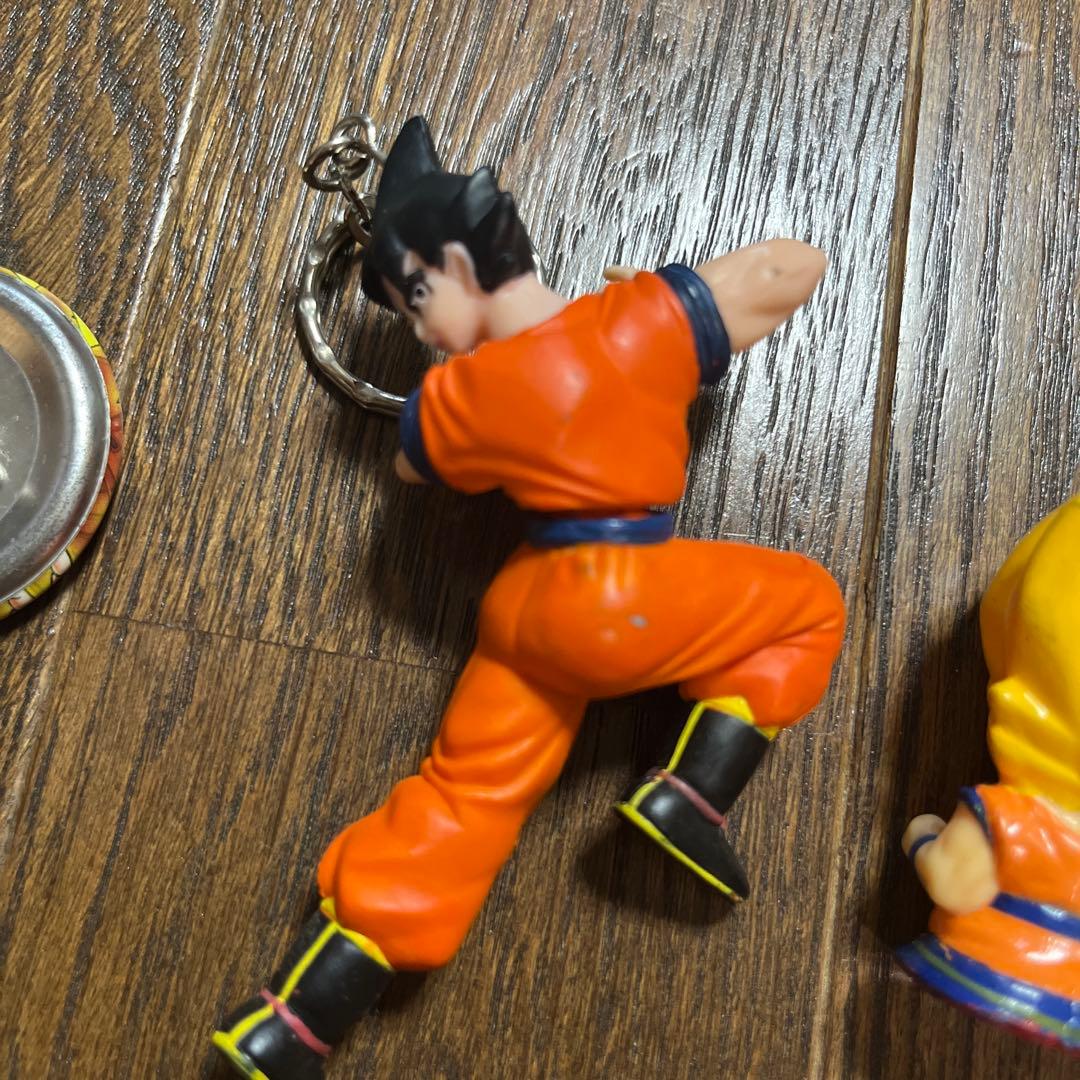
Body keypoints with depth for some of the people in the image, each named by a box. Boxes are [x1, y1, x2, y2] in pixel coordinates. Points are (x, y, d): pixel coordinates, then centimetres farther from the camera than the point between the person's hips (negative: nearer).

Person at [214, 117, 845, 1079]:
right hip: (625, 593, -3)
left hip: (527, 604, 3)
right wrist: (663, 294, 19)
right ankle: (691, 794, 4)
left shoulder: (452, 401, 0)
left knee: (459, 804, 12)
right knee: (808, 603, 18)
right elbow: (799, 269, 6)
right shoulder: (648, 317, -2)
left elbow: (414, 469, 23)